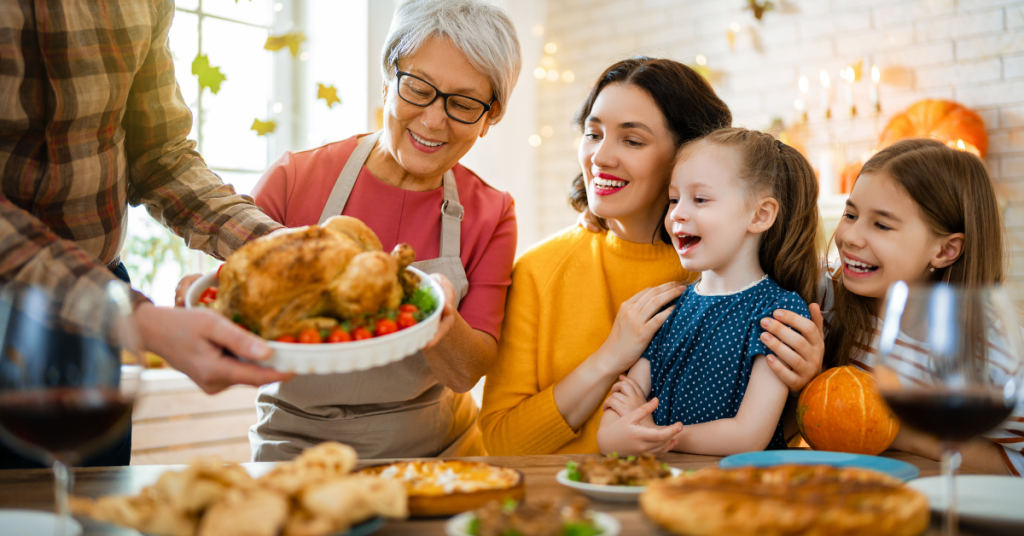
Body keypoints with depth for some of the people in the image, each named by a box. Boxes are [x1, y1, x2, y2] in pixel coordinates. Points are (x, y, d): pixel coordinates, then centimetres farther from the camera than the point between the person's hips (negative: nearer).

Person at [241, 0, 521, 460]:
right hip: (295, 447, -1)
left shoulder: (490, 215, -2)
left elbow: (466, 373, -8)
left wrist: (440, 321, -30)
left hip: (434, 453, 2)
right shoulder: (293, 180, -6)